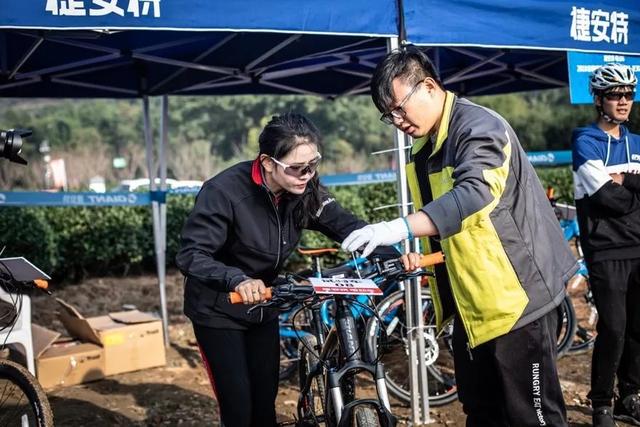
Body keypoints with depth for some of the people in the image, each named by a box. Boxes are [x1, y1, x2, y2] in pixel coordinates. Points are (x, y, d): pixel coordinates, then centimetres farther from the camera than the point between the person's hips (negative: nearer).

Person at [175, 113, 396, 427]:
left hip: (262, 306, 5)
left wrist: (395, 255, -31)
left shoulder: (305, 191, -13)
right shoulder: (224, 192, -28)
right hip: (218, 311, -5)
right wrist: (238, 280, -49)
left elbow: (346, 226, -14)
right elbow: (191, 255, -31)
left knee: (266, 401, 9)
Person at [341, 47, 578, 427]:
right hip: (471, 300, 9)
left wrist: (401, 228, -45)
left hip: (515, 293, -9)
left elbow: (473, 193, -36)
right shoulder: (426, 146, 11)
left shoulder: (479, 127, -18)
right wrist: (414, 248, 3)